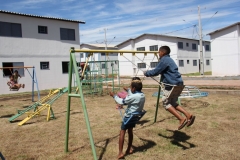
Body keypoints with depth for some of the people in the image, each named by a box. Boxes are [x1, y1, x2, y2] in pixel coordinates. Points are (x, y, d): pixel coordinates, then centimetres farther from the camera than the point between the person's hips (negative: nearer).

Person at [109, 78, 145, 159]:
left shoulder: (134, 97, -25)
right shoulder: (142, 95, 0)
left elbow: (122, 101, -19)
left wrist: (114, 96, -7)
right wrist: (128, 90, 32)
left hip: (129, 116, -8)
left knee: (122, 132, -1)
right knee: (130, 131, 22)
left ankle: (120, 152, -1)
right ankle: (129, 149, 31)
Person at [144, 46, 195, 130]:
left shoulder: (164, 60, -11)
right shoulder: (169, 59, 19)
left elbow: (156, 71, -11)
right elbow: (160, 71, 29)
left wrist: (146, 73, 5)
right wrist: (149, 72, 33)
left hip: (172, 84, -10)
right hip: (178, 83, 10)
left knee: (166, 103, 0)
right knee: (172, 103, 18)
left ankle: (181, 119, -6)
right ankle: (188, 115, 9)